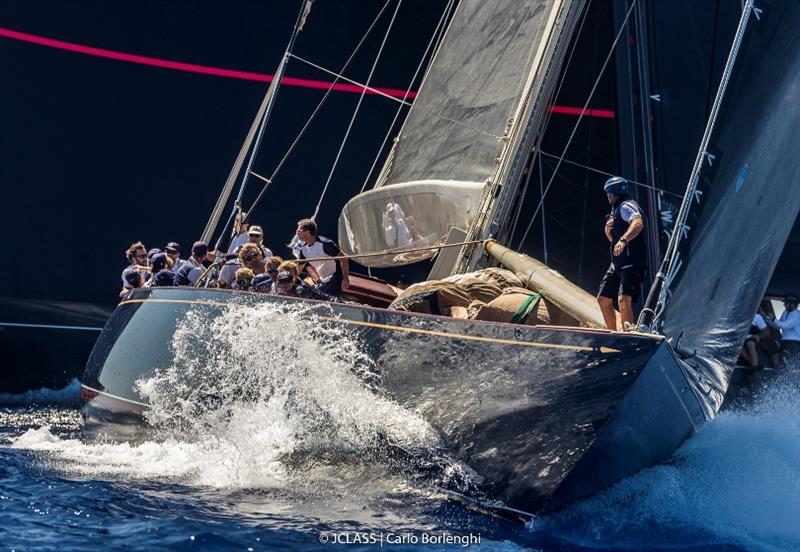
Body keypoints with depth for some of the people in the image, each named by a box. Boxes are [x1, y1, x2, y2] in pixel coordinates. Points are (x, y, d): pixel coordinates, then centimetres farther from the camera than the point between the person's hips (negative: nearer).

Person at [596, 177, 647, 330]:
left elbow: (638, 223, -30)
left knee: (623, 299, -25)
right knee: (603, 299, 13)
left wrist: (623, 240, -45)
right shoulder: (616, 209, 23)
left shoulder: (626, 206, -9)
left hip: (632, 263, -11)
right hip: (617, 264, 11)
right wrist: (608, 229, 7)